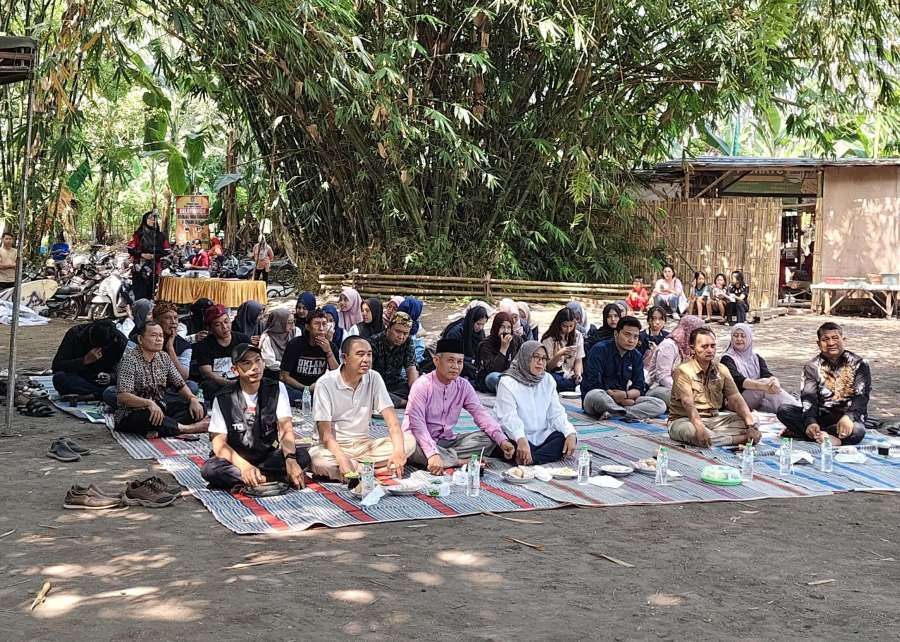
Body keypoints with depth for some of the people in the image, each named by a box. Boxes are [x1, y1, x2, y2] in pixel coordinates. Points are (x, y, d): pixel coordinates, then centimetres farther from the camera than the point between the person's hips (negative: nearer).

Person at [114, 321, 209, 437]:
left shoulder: (164, 357, 9)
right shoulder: (130, 360, -14)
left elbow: (180, 385, 11)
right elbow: (122, 396, -24)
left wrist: (193, 399, -10)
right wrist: (149, 403, -39)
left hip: (161, 409, 8)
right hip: (133, 414, -8)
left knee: (198, 408, -10)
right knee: (150, 418, -42)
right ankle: (187, 428, -25)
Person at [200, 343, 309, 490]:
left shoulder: (276, 389, -2)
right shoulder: (223, 399, -7)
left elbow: (286, 429, -12)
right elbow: (219, 442, -14)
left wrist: (290, 459, -34)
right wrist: (244, 466, -33)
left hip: (269, 457, 2)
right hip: (235, 459, -2)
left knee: (302, 455, -26)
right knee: (209, 468, -33)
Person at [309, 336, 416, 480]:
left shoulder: (374, 378, -2)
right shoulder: (325, 384, -13)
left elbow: (391, 419, -10)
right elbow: (325, 432, -17)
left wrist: (398, 451, -30)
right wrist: (342, 460, -35)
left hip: (365, 443, 4)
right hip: (336, 445, -4)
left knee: (409, 441, -18)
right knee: (317, 459, -38)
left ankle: (356, 468, -18)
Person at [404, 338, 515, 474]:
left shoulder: (463, 386, 2)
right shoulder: (422, 385, -15)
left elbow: (481, 414, -5)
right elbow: (416, 423, -25)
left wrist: (502, 440, -23)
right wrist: (432, 454, -39)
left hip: (447, 440, 5)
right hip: (422, 441, -5)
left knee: (489, 438, -10)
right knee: (411, 447, -39)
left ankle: (445, 456, -23)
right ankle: (462, 461, -25)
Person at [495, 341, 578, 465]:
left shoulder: (548, 380, 10)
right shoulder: (508, 383, -9)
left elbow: (556, 413, 4)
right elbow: (508, 418, -21)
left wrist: (570, 433, -17)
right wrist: (521, 440, -41)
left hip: (542, 436, 6)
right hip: (519, 438, -6)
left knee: (568, 438, -21)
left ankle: (530, 459, -30)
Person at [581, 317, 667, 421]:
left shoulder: (637, 356, 7)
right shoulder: (599, 350, -10)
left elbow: (639, 388, 3)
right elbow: (593, 385, -16)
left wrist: (626, 395, -18)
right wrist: (614, 395, -19)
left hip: (623, 400, 6)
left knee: (660, 406, -14)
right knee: (596, 395, -43)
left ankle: (612, 413, -24)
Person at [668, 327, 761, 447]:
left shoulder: (721, 370, 6)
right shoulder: (683, 371, -12)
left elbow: (735, 399, -2)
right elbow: (688, 403, -26)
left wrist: (751, 426, -17)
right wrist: (699, 427, -43)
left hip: (713, 419, 5)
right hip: (684, 420, -5)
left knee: (751, 422, -9)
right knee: (691, 431, -40)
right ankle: (740, 439, -28)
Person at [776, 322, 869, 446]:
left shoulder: (858, 364, 0)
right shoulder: (812, 367, 6)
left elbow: (861, 397, -10)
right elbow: (808, 398, -6)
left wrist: (848, 417, -31)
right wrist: (810, 422, -28)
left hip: (847, 416, -2)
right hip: (821, 415, 2)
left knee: (857, 430, -38)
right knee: (783, 410, -19)